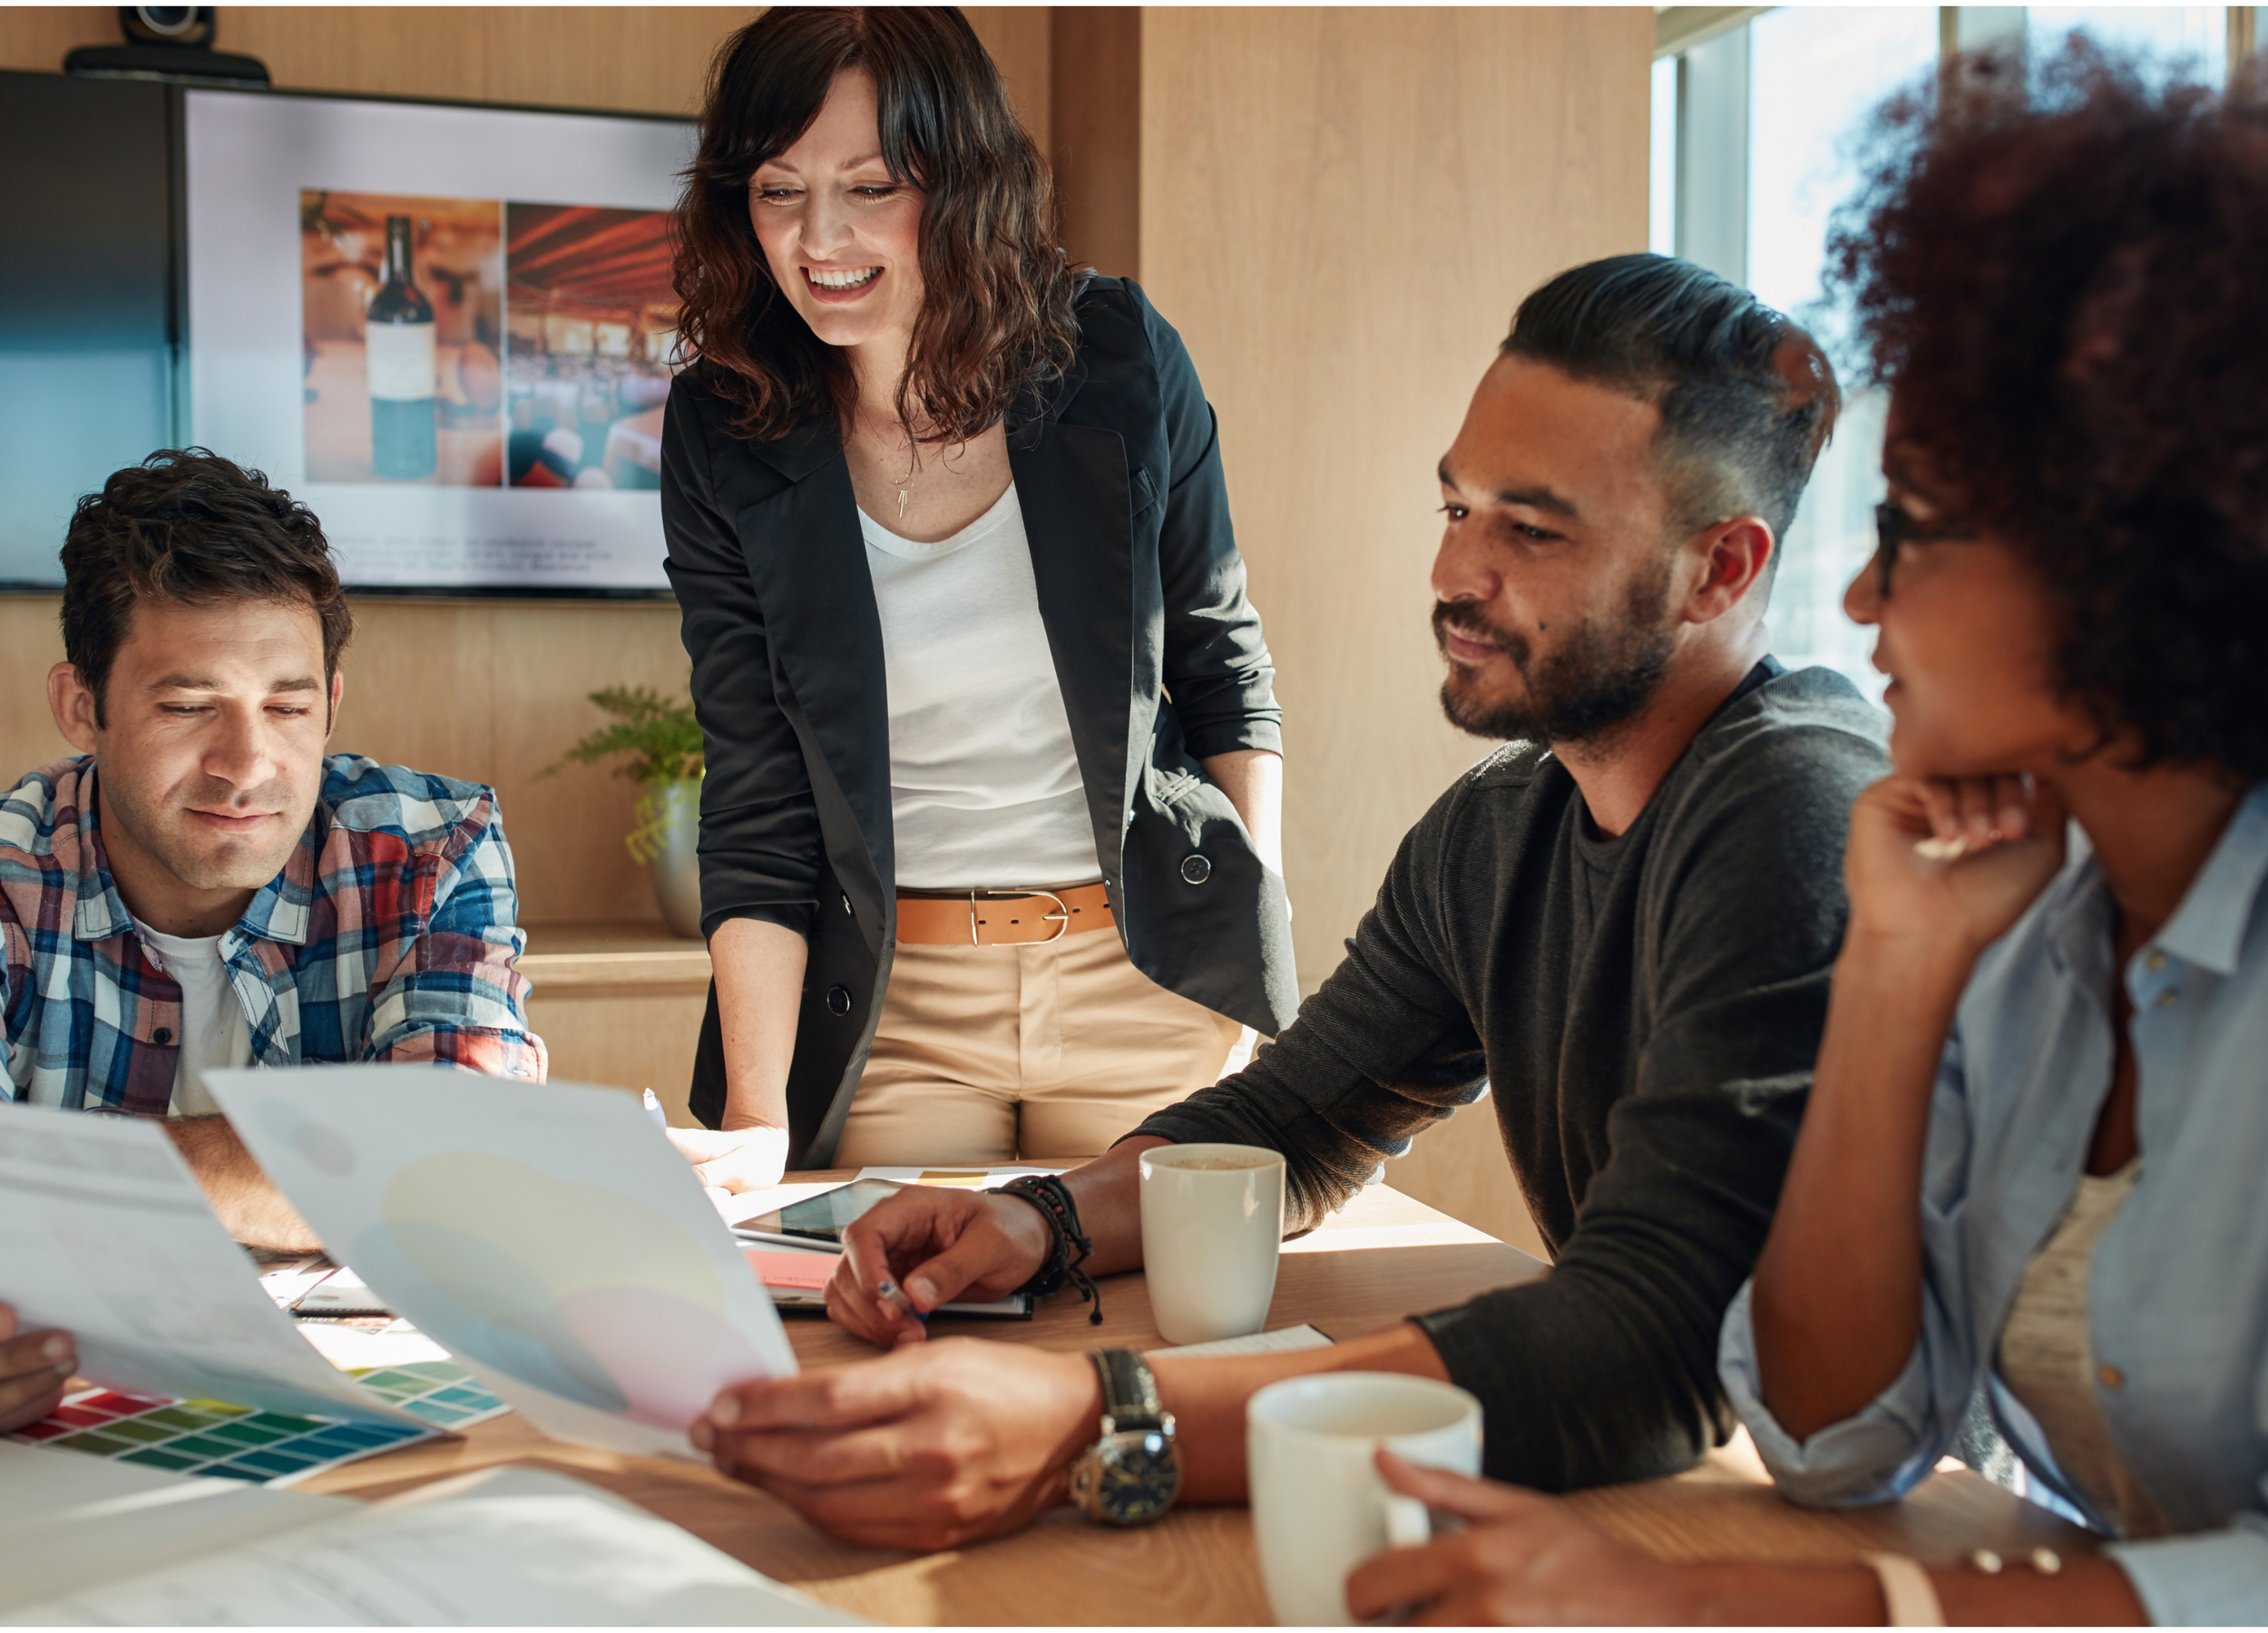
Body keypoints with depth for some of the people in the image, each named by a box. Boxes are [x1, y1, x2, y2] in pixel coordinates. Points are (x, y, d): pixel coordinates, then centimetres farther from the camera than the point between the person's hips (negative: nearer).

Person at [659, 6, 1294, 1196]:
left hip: (1145, 976, 0)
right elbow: (756, 809, -7)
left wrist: (1260, 938, -1)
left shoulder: (1117, 359, -7)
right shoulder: (722, 436, -6)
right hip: (892, 1000, 0)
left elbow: (1222, 660, 5)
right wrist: (758, 1118, -16)